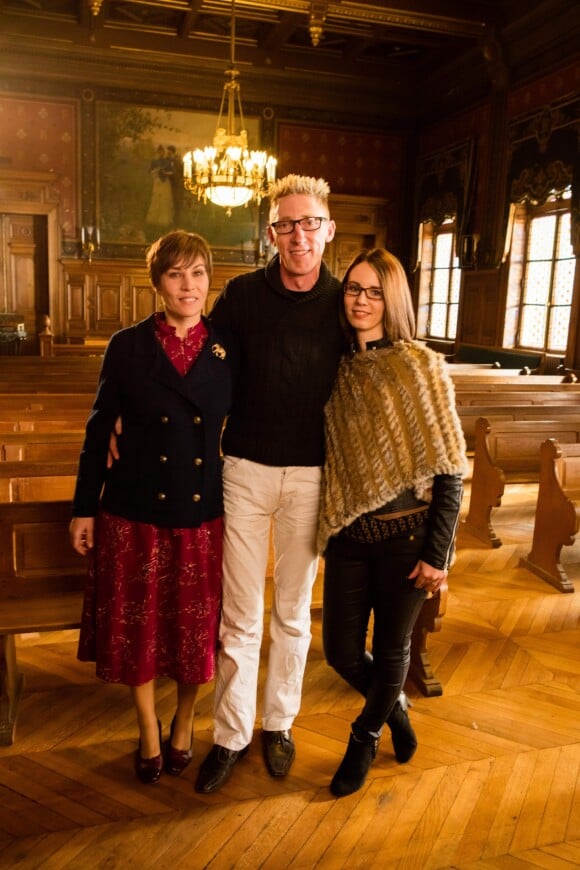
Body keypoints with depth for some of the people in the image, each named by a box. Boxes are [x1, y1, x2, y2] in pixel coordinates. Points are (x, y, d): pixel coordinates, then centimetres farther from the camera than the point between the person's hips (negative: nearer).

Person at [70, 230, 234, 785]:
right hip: (135, 510, -1)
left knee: (197, 626, 12)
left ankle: (183, 724, 39)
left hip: (203, 511, 1)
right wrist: (84, 507, 1)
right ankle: (149, 733, 35)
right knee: (138, 625, 11)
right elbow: (99, 429, 0)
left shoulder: (228, 350, 0)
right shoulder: (128, 347, -4)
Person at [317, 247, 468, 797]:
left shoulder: (421, 365, -10)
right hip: (348, 536, 4)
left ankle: (364, 738, 42)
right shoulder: (339, 369, 4)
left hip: (406, 535, -4)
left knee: (390, 652, 13)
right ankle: (394, 709, 43)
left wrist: (436, 553, -12)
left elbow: (450, 469, -11)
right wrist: (328, 527, 8)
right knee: (341, 652, 11)